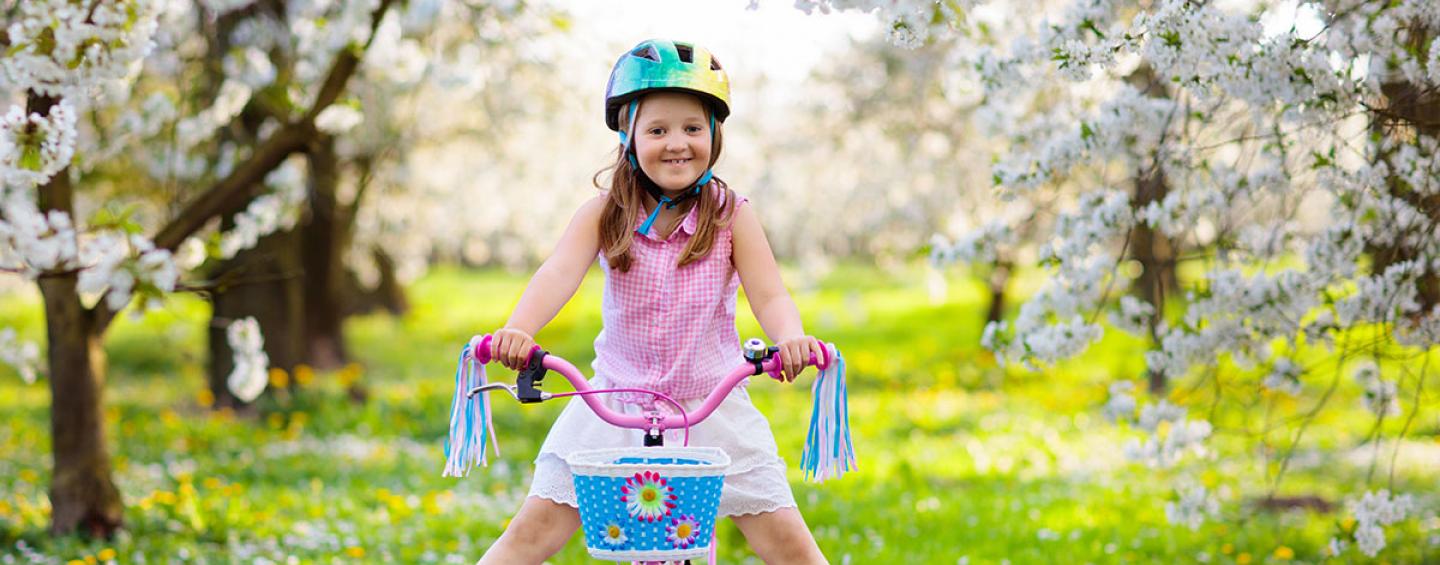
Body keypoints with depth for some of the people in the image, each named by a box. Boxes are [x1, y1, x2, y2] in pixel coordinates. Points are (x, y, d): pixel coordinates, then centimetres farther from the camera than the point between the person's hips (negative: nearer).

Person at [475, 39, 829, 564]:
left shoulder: (731, 214, -4)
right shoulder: (604, 214, -4)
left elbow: (769, 295, -11)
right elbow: (559, 273, -18)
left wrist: (790, 338, -35)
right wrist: (517, 329, -39)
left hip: (712, 403, 0)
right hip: (615, 404, 1)